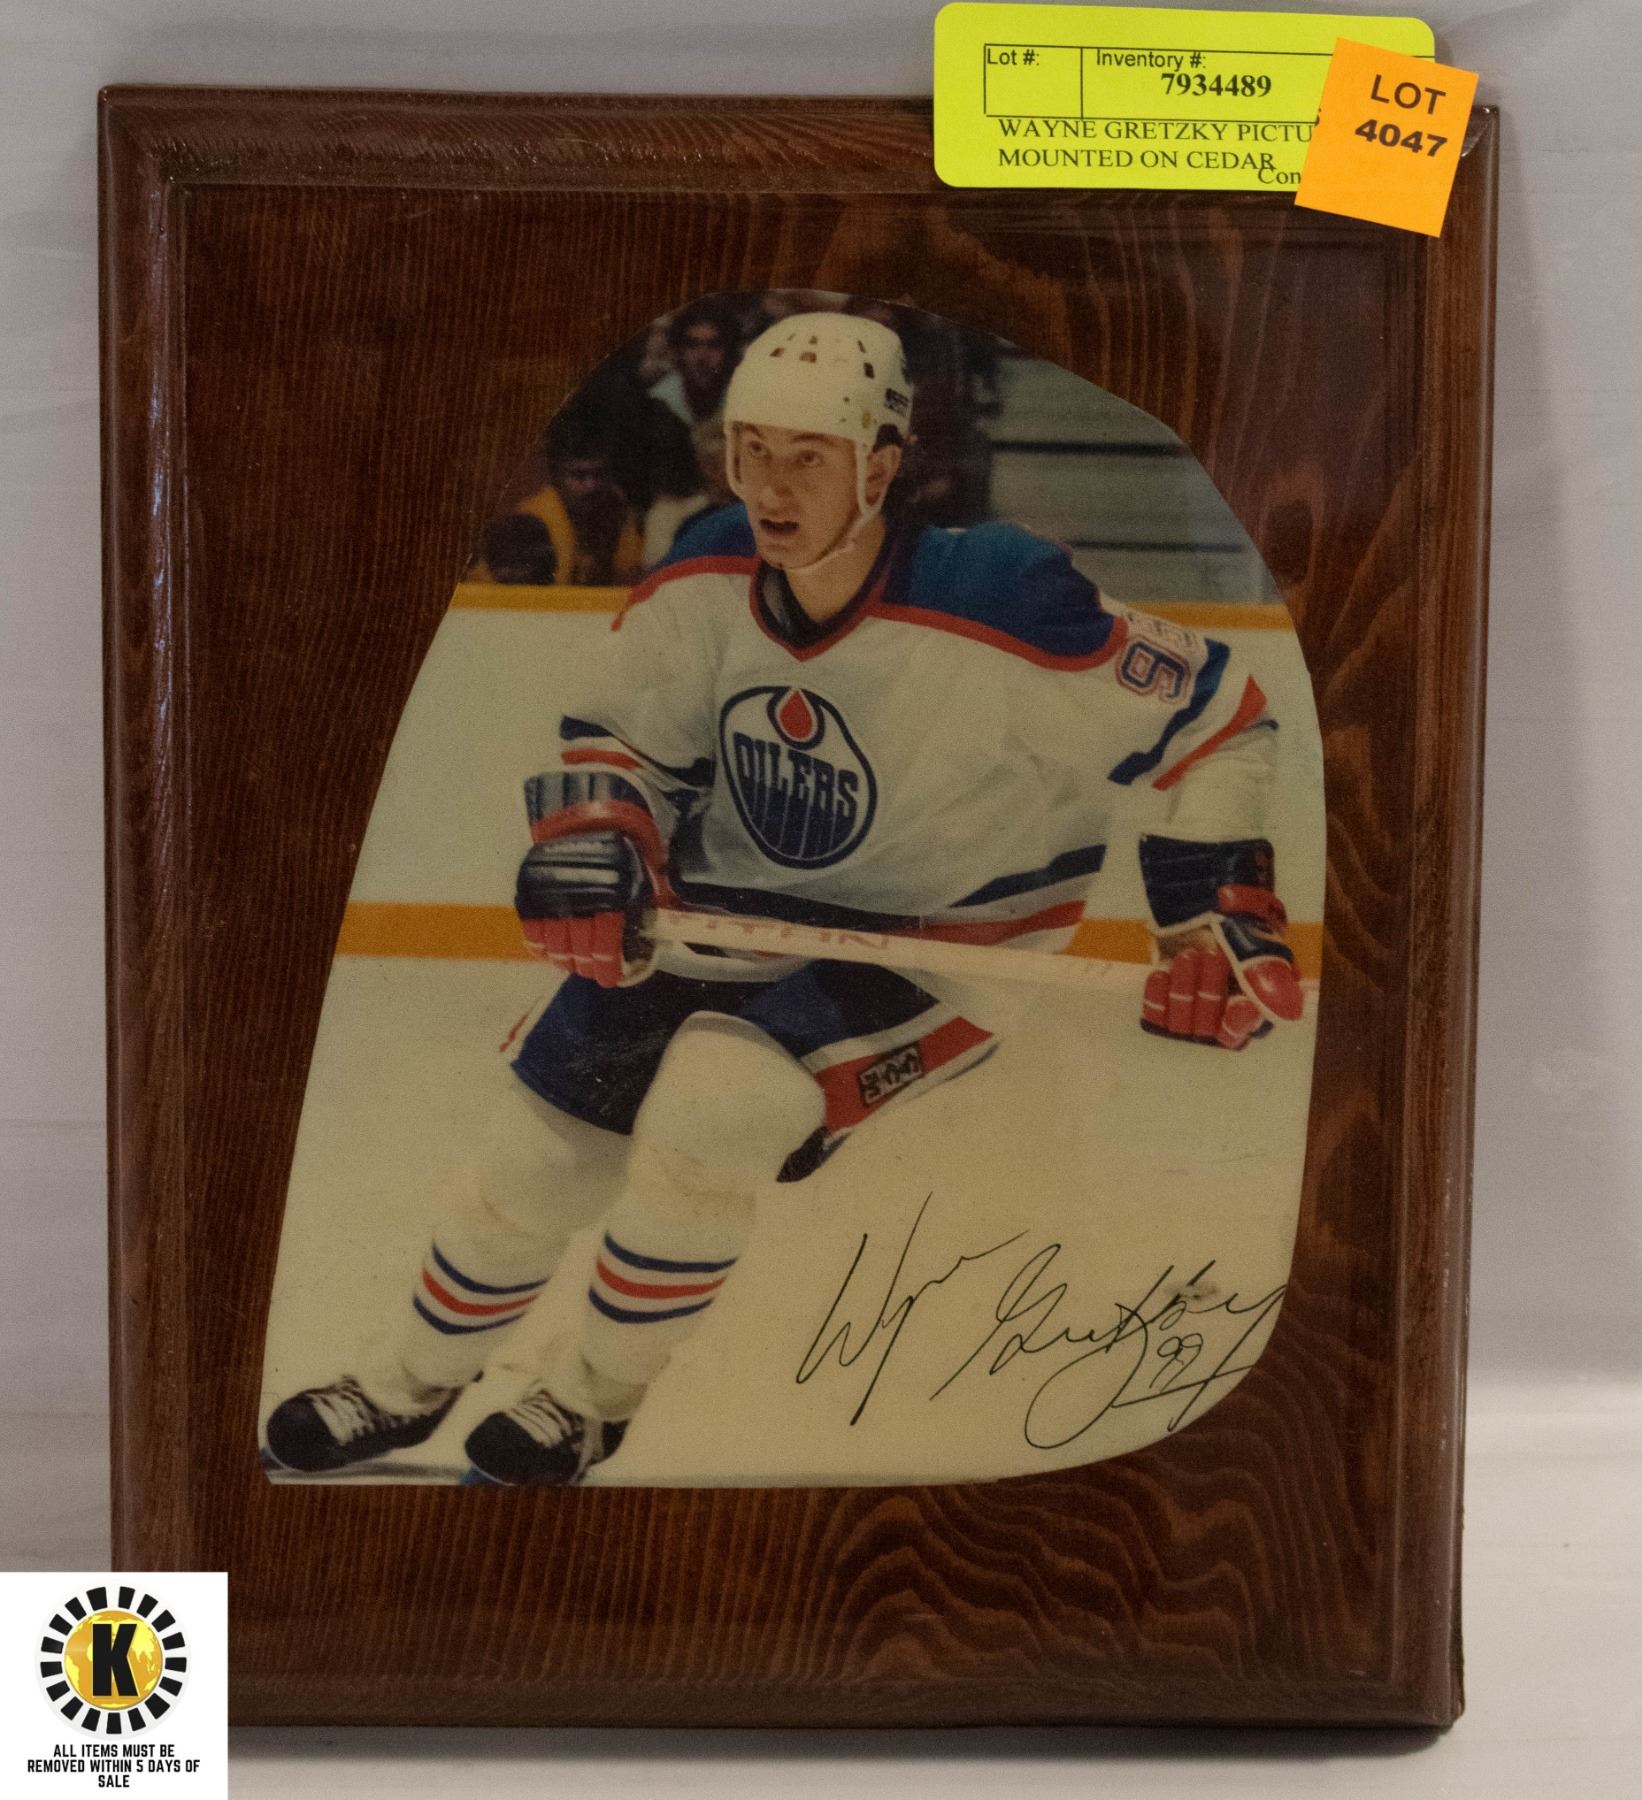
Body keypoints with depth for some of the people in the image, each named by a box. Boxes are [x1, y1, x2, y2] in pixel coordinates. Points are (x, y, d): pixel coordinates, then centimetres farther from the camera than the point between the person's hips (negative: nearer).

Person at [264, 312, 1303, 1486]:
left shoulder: (996, 614, -28)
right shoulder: (706, 586, -13)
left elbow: (1221, 714, -18)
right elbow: (619, 731, 2)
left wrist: (1217, 910, -21)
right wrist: (588, 846, -17)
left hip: (939, 941, -5)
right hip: (734, 907, 5)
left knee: (715, 1093, -28)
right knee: (554, 1143, 5)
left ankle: (593, 1402, 0)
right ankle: (412, 1385, 34)